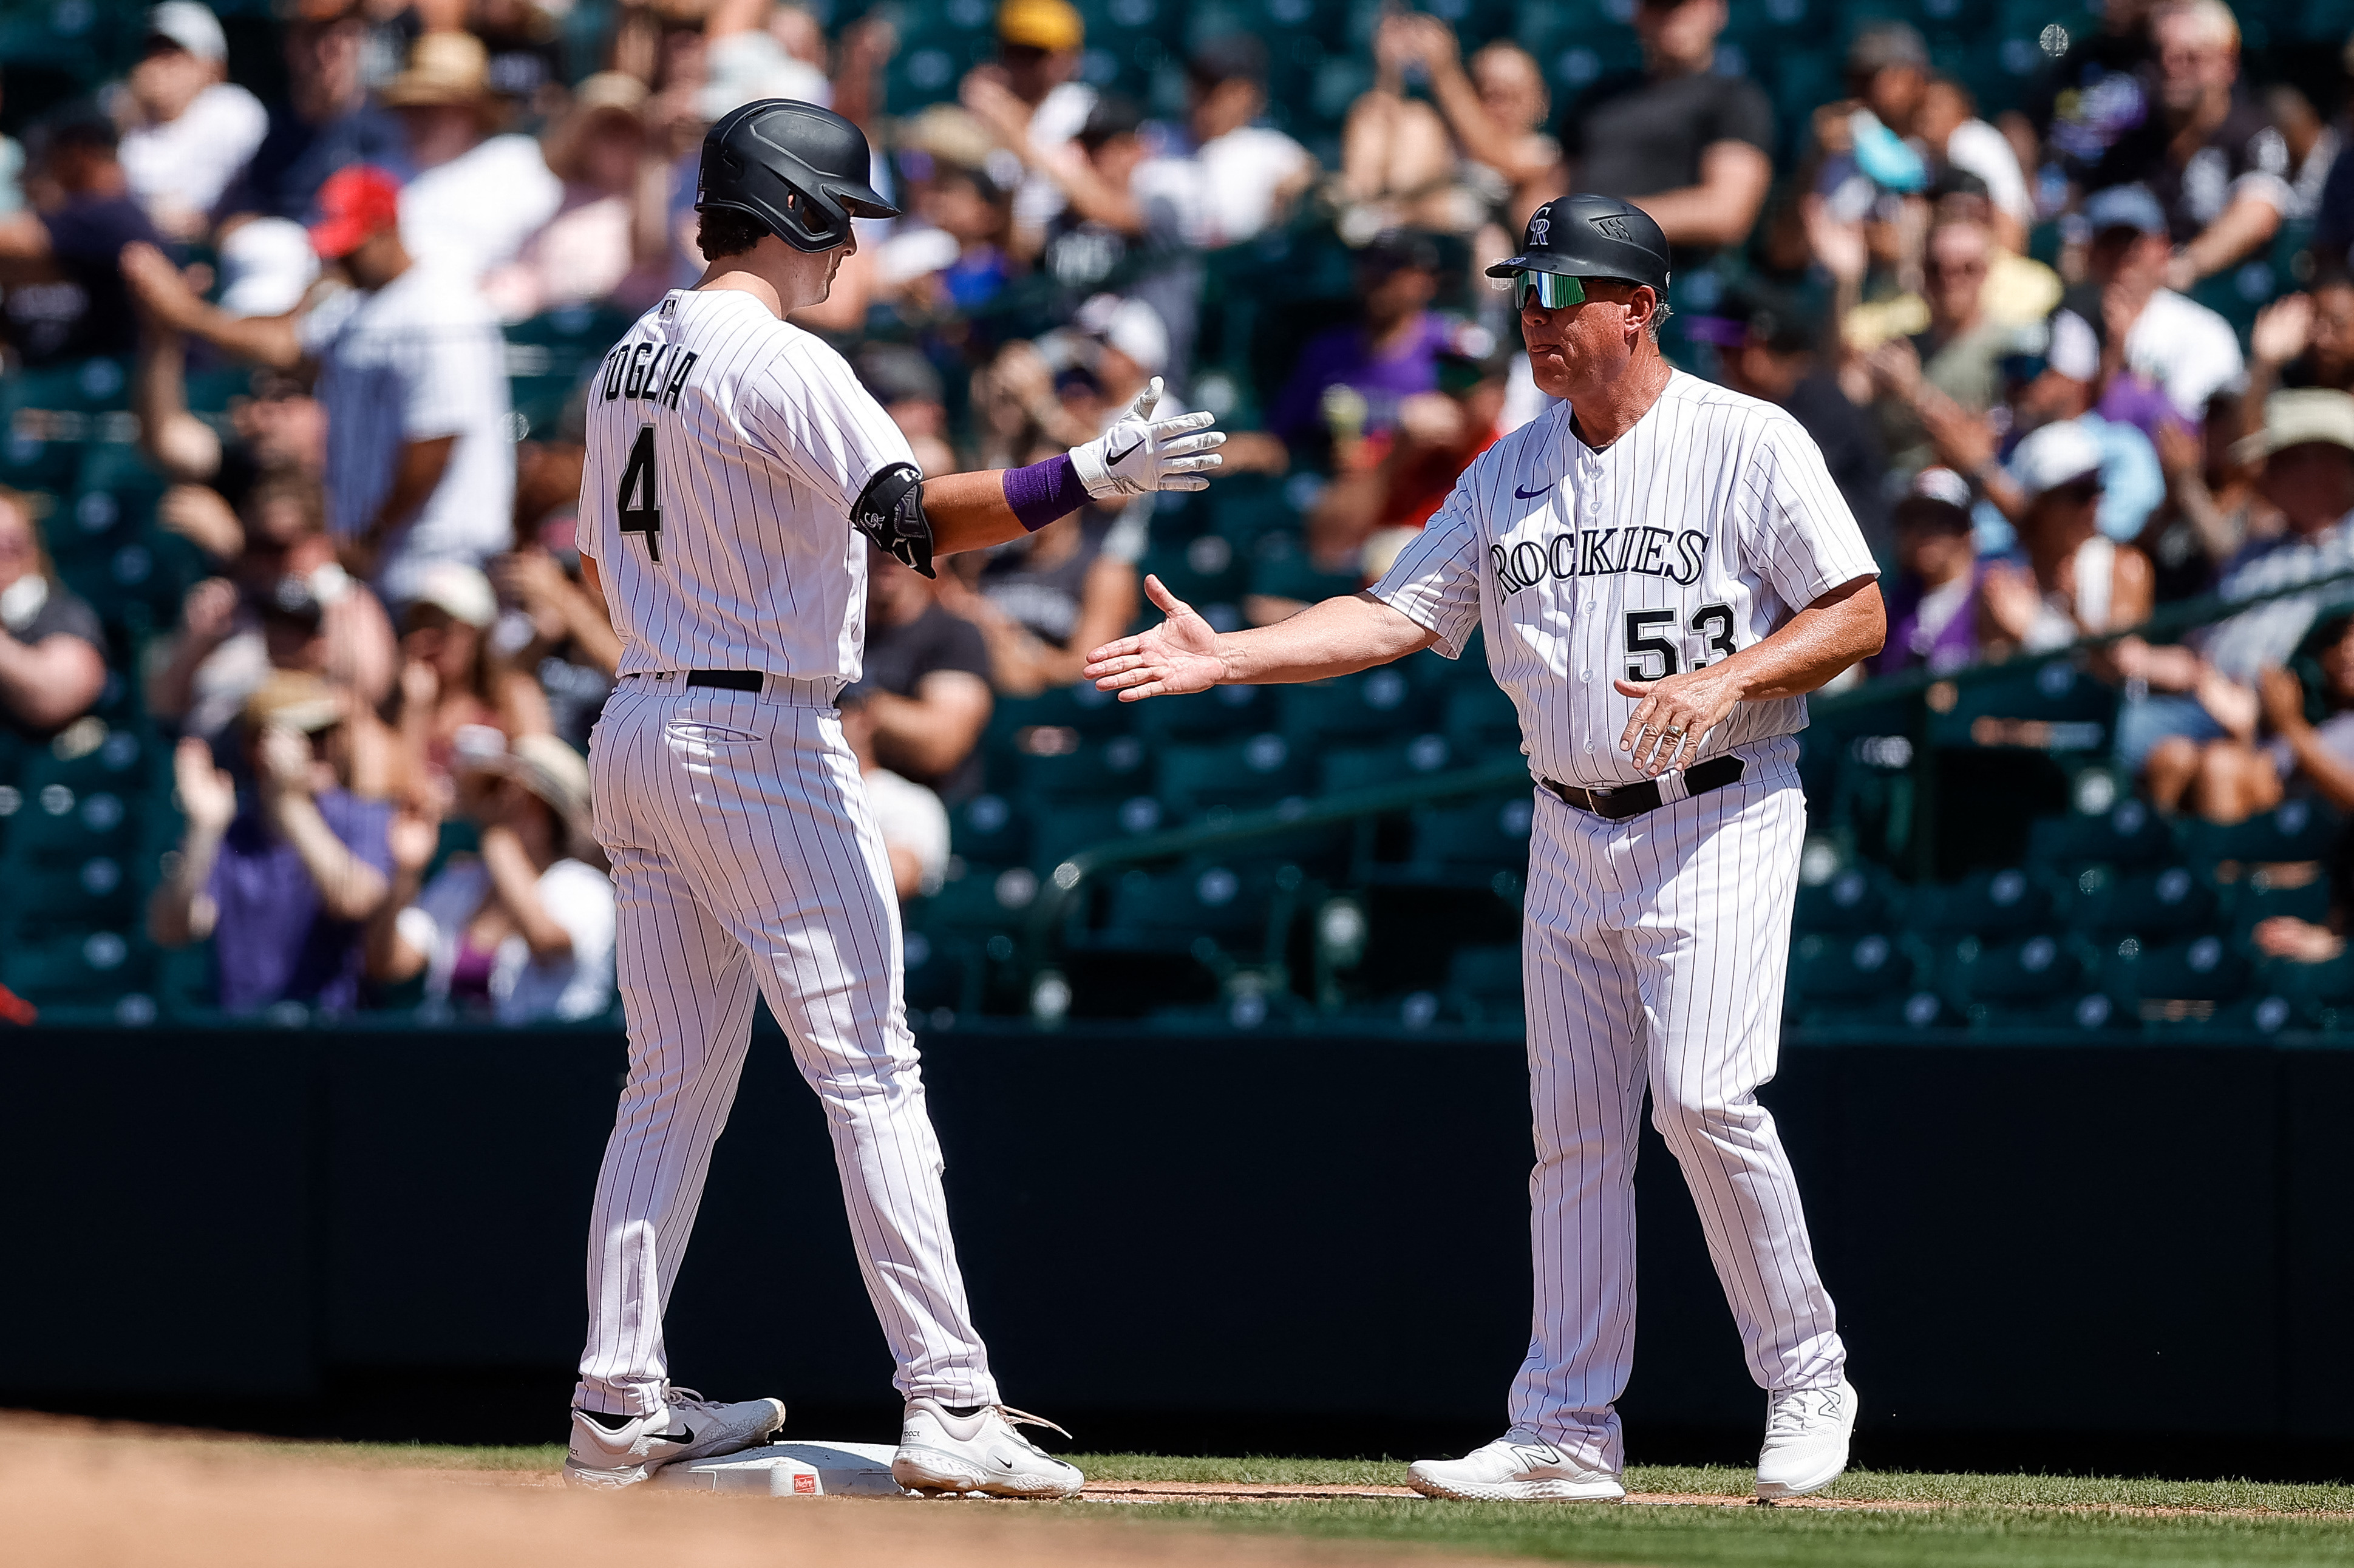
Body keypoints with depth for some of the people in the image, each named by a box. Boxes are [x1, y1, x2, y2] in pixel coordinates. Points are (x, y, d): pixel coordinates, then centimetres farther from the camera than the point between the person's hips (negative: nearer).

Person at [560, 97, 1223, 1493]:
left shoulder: (633, 360, 13)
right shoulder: (779, 364, -15)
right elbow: (914, 515, -27)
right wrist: (1090, 477, -31)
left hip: (640, 731, 9)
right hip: (765, 740, -9)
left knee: (674, 1081, 12)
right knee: (870, 1071, -7)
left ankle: (621, 1405, 9)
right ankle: (951, 1406, -10)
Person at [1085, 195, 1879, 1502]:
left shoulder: (1748, 445, -6)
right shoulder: (1512, 472, 11)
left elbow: (1856, 614, -7)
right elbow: (1400, 613, 7)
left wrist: (1724, 680, -21)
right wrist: (1227, 654, -5)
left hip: (1717, 820, -6)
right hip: (1572, 835, 6)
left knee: (1702, 1095, -18)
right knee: (1573, 1126, 4)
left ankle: (1805, 1379, -2)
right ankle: (1566, 1431, 6)